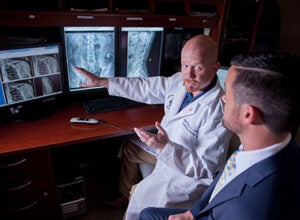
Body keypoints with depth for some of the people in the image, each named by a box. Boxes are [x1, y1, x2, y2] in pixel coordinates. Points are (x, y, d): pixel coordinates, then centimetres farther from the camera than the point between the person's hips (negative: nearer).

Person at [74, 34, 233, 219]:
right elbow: (144, 88, -2)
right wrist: (100, 81, 0)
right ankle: (125, 195, 41)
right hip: (167, 148, 8)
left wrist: (166, 147, -43)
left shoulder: (218, 111, -34)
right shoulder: (180, 82, -12)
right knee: (129, 148, 20)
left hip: (190, 173, -7)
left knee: (141, 199, -14)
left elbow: (205, 169, -30)